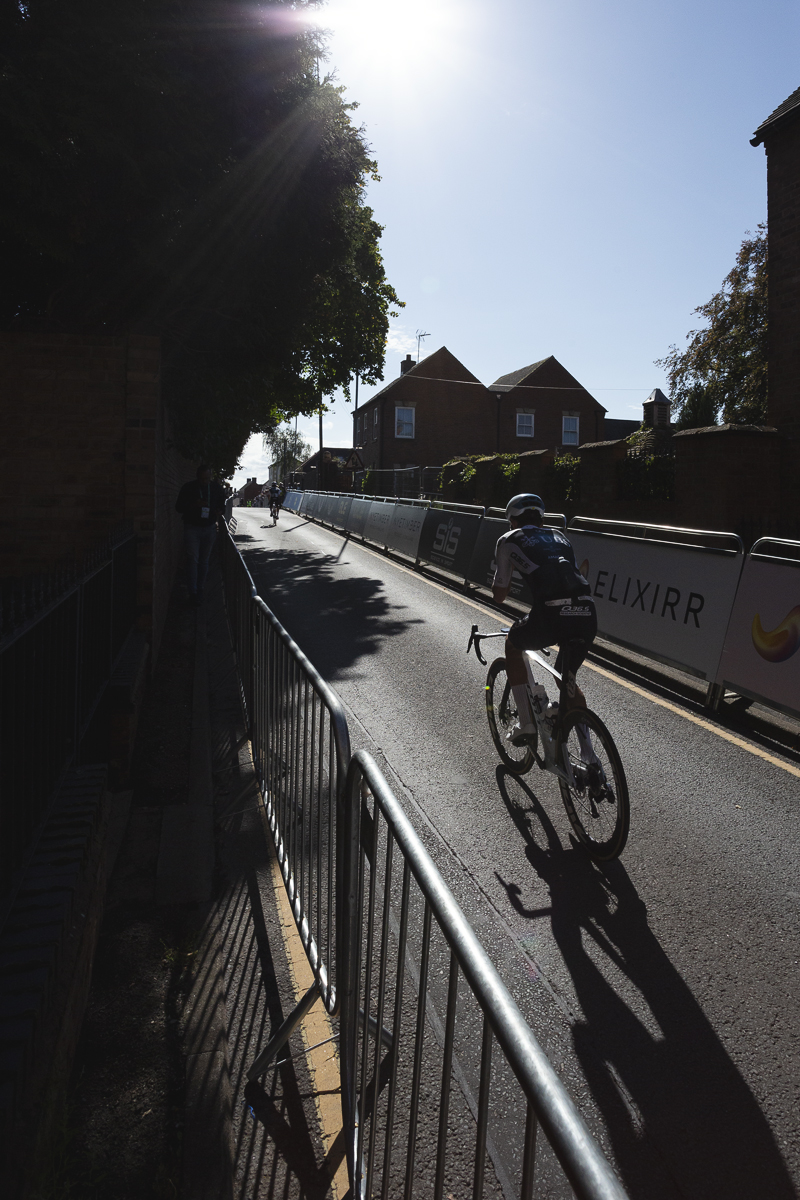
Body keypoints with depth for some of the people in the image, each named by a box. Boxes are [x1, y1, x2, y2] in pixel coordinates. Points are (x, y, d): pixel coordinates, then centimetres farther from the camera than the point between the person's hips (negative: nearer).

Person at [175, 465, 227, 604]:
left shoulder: (216, 488, 4)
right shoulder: (188, 487, -6)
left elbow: (222, 505, 16)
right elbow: (179, 506, -2)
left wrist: (219, 512, -8)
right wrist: (194, 505, -20)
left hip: (209, 528, 3)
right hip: (192, 527, -3)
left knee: (204, 560, 9)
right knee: (193, 559, -9)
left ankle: (200, 589, 20)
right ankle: (192, 593, -7)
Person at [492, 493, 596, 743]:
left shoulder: (509, 540, 17)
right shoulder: (558, 537, 30)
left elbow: (499, 595, 19)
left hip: (552, 614, -4)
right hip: (587, 615, 4)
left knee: (513, 644, 27)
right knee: (567, 679, 26)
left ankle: (525, 722, 21)